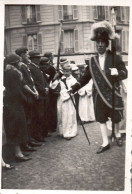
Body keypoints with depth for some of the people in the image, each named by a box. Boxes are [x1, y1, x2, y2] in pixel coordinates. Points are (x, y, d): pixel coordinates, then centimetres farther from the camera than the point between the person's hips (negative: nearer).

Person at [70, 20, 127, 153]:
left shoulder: (115, 58, -3)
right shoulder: (92, 60, 7)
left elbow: (125, 73, -8)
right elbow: (85, 77, 10)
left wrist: (117, 72, -30)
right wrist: (74, 88, 4)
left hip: (113, 94, -2)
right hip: (98, 95, 3)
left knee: (116, 118, 10)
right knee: (101, 119, 5)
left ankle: (117, 135, 39)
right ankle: (105, 143, 17)